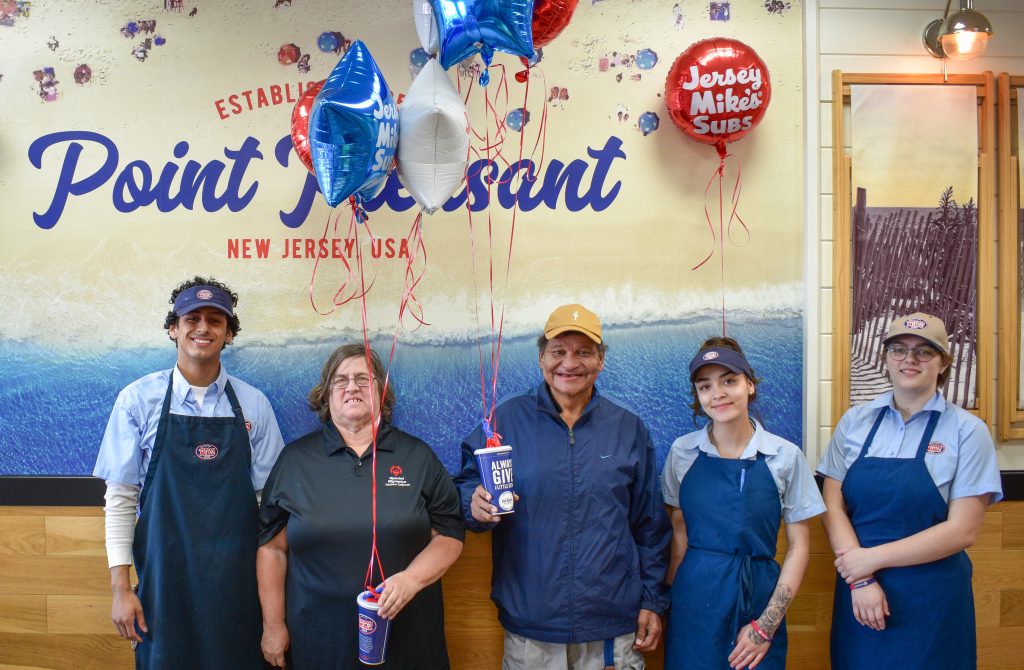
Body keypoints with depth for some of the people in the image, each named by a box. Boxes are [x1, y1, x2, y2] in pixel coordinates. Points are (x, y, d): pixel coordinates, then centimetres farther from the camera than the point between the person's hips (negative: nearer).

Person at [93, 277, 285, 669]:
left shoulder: (253, 405, 0)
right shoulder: (138, 400, -2)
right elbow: (120, 498, 0)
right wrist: (120, 587, -3)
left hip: (238, 583, 1)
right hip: (164, 578, -1)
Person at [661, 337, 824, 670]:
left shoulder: (786, 456, -4)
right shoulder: (682, 453, -2)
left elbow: (799, 546, -2)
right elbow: (679, 531, 3)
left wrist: (767, 625, -7)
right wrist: (672, 599, -7)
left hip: (759, 599, 0)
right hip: (694, 603, 1)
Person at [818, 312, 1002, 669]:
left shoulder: (967, 430, -5)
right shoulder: (854, 422, 2)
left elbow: (963, 530, -10)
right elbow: (833, 505, -1)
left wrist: (873, 558, -14)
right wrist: (860, 580, -14)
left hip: (932, 602, -2)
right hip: (858, 598, 2)